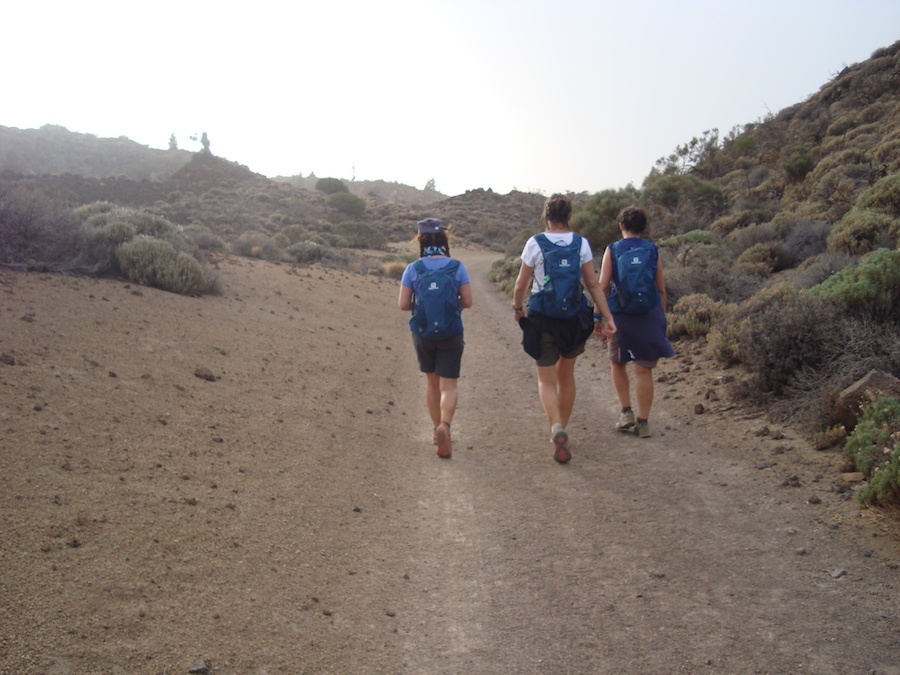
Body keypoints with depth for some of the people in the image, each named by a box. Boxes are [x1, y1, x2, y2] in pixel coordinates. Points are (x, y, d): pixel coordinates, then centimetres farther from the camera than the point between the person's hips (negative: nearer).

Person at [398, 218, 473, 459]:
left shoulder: (412, 269, -6)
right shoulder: (458, 267, -7)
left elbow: (403, 304, -7)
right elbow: (468, 302, -7)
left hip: (422, 334, 2)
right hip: (451, 334, -2)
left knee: (432, 382, 20)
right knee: (448, 386, 2)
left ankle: (438, 430, 29)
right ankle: (444, 426, -24)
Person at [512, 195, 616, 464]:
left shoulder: (534, 243, -7)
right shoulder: (581, 243, 0)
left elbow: (522, 284, -2)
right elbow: (593, 284, -3)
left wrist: (517, 308, 15)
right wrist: (607, 317, 0)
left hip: (542, 318, -3)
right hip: (574, 318, 3)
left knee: (546, 380, 4)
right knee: (566, 375, 20)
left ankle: (557, 428, -21)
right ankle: (560, 429, 30)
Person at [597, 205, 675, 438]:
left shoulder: (612, 250, -1)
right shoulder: (653, 250, 4)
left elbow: (603, 285, -6)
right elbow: (661, 289, 5)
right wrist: (661, 318, 14)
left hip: (621, 314, -1)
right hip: (650, 314, 1)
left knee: (617, 363, 19)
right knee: (644, 369, 5)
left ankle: (626, 412, 11)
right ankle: (643, 422, 7)